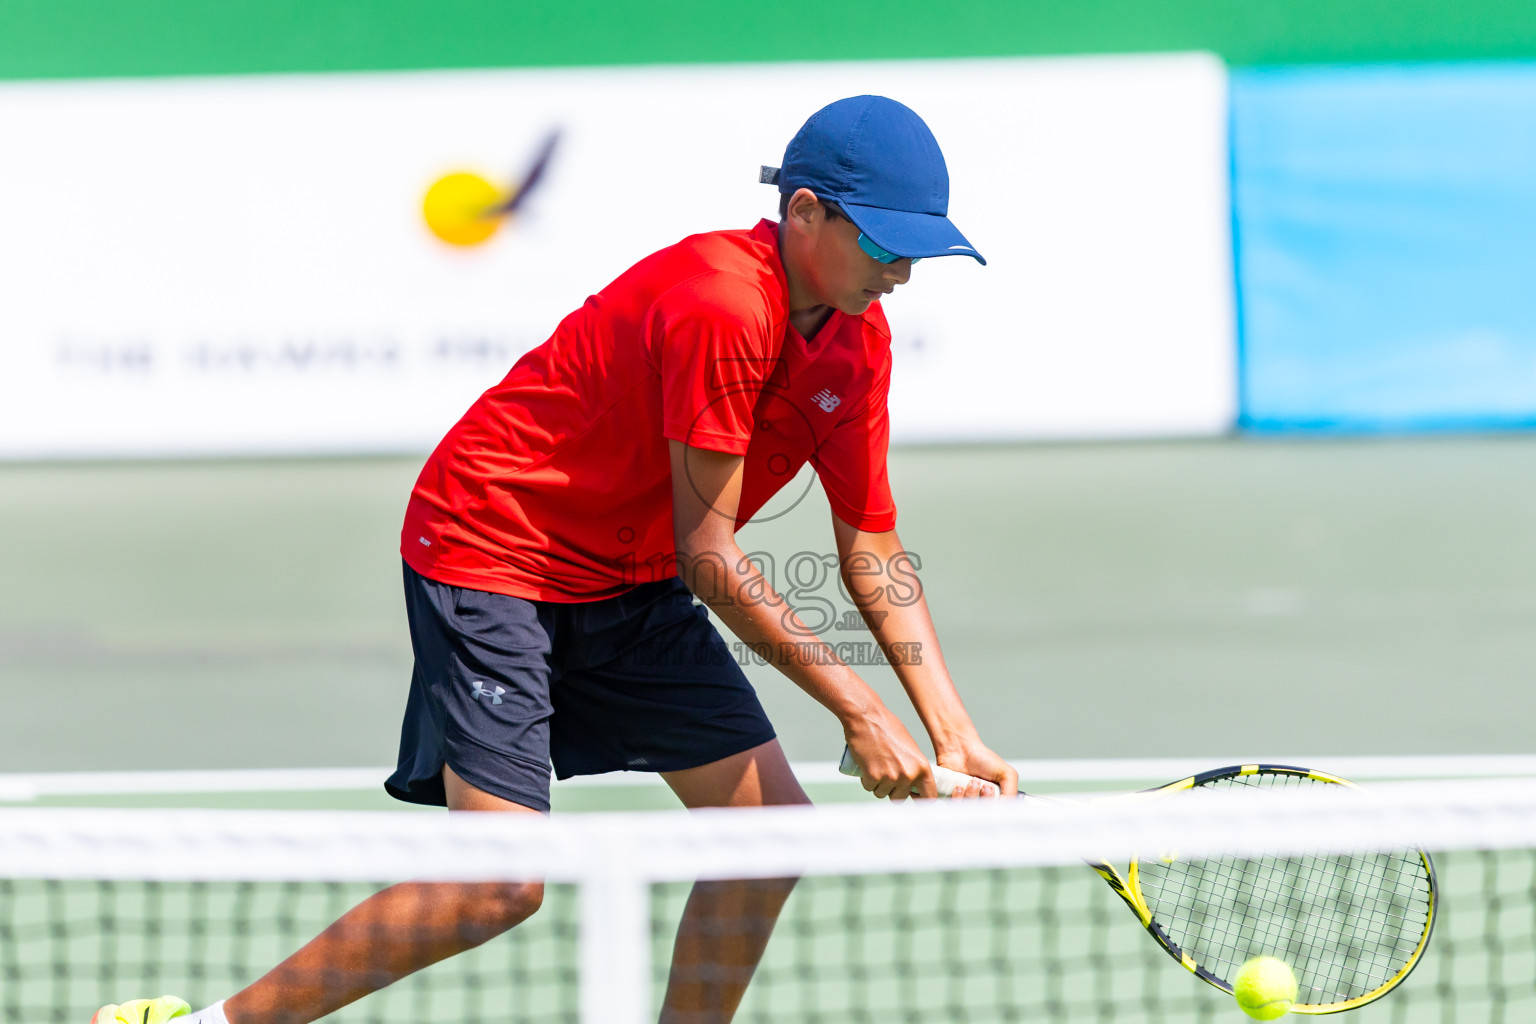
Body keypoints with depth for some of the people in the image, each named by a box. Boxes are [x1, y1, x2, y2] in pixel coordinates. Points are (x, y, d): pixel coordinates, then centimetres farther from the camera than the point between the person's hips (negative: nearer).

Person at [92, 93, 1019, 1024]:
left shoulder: (857, 339, -2)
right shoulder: (723, 305, -28)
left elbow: (873, 548, 5)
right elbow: (708, 555, -24)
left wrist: (953, 732, -5)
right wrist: (859, 710, -22)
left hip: (631, 583, 9)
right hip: (490, 551, -9)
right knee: (504, 884, -18)